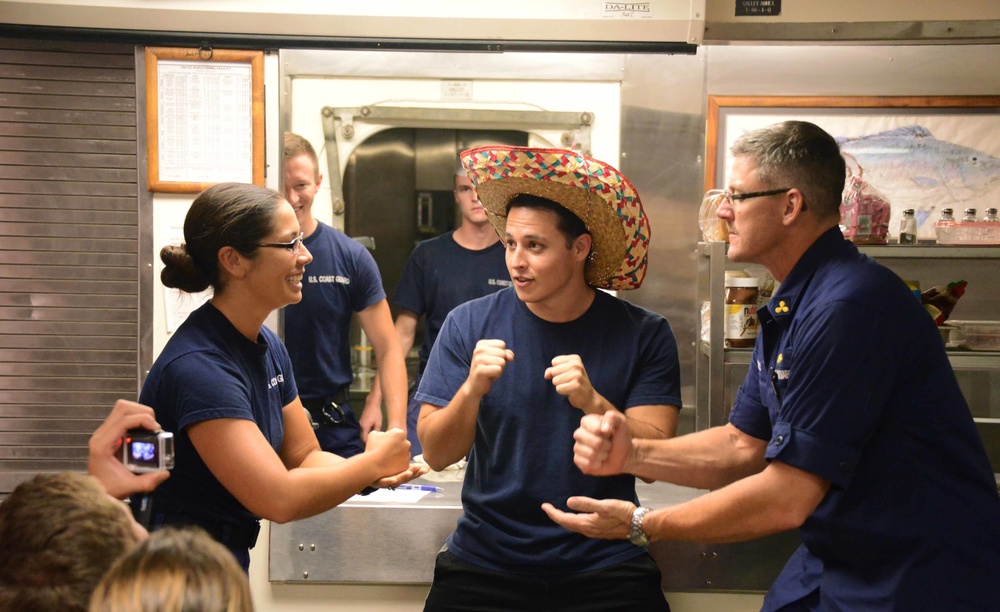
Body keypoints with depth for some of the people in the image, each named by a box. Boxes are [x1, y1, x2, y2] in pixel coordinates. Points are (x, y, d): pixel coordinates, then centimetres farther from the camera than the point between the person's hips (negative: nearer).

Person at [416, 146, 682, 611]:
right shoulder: (469, 325, -3)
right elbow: (436, 456, -4)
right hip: (485, 561, 0)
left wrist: (594, 404, -25)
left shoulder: (644, 336, -4)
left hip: (605, 565, 0)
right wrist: (472, 389, -23)